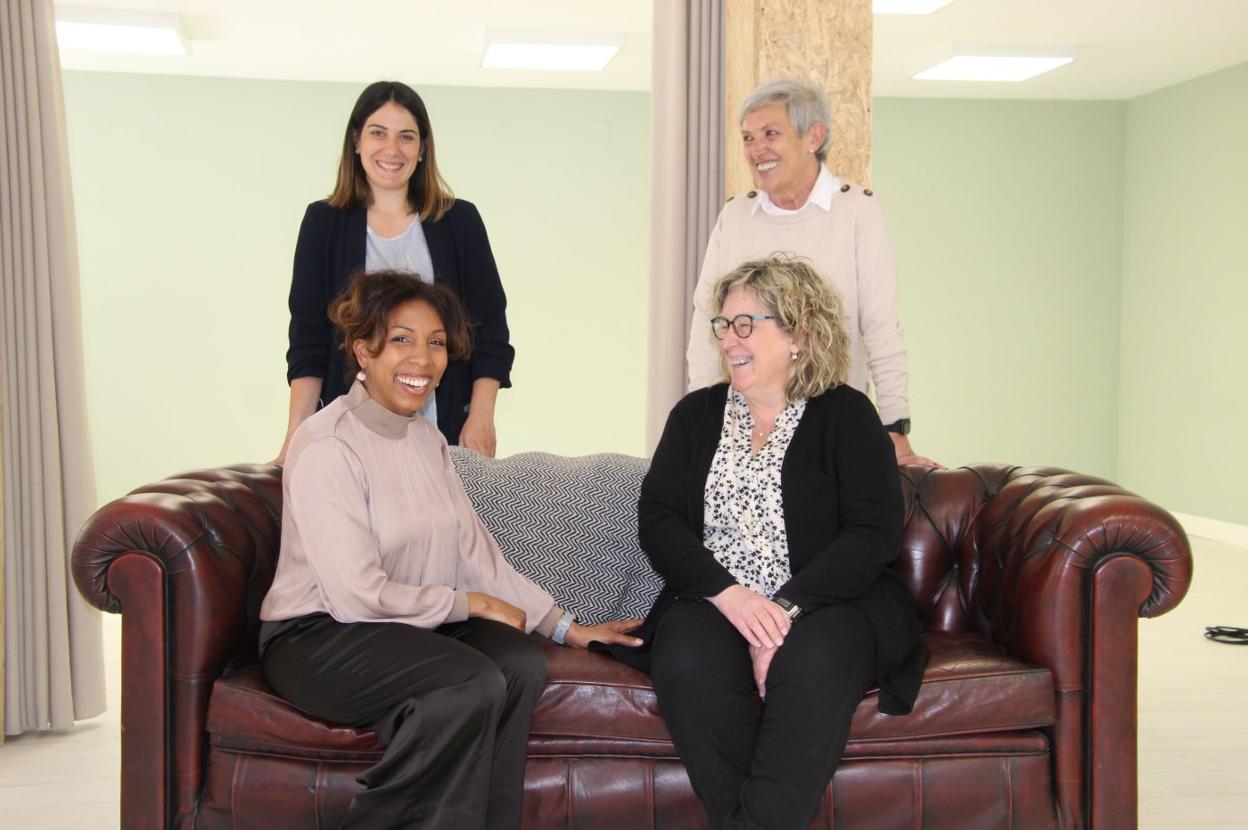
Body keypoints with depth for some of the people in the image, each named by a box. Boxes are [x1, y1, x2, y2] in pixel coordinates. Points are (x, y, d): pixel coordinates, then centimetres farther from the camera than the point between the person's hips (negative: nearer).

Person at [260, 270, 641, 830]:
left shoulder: (427, 439, 12)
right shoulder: (326, 446, -15)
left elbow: (476, 553, 10)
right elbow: (358, 595, -20)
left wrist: (565, 627, 5)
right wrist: (472, 603, -9)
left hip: (417, 623, 7)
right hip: (316, 637, -7)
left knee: (521, 664, -20)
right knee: (473, 682, -29)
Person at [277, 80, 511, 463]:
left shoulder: (460, 221, 8)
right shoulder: (324, 223, 8)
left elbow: (490, 330, 6)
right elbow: (308, 339, 3)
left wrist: (481, 417, -5)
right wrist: (296, 439, -6)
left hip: (446, 431, 0)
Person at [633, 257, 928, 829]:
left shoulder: (844, 413, 7)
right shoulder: (696, 414, 17)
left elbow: (875, 533, -4)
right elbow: (656, 519, 5)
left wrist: (787, 607, -18)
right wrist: (728, 593, -13)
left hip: (826, 603, -2)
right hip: (714, 601, 2)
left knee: (811, 666, -36)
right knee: (686, 661, -32)